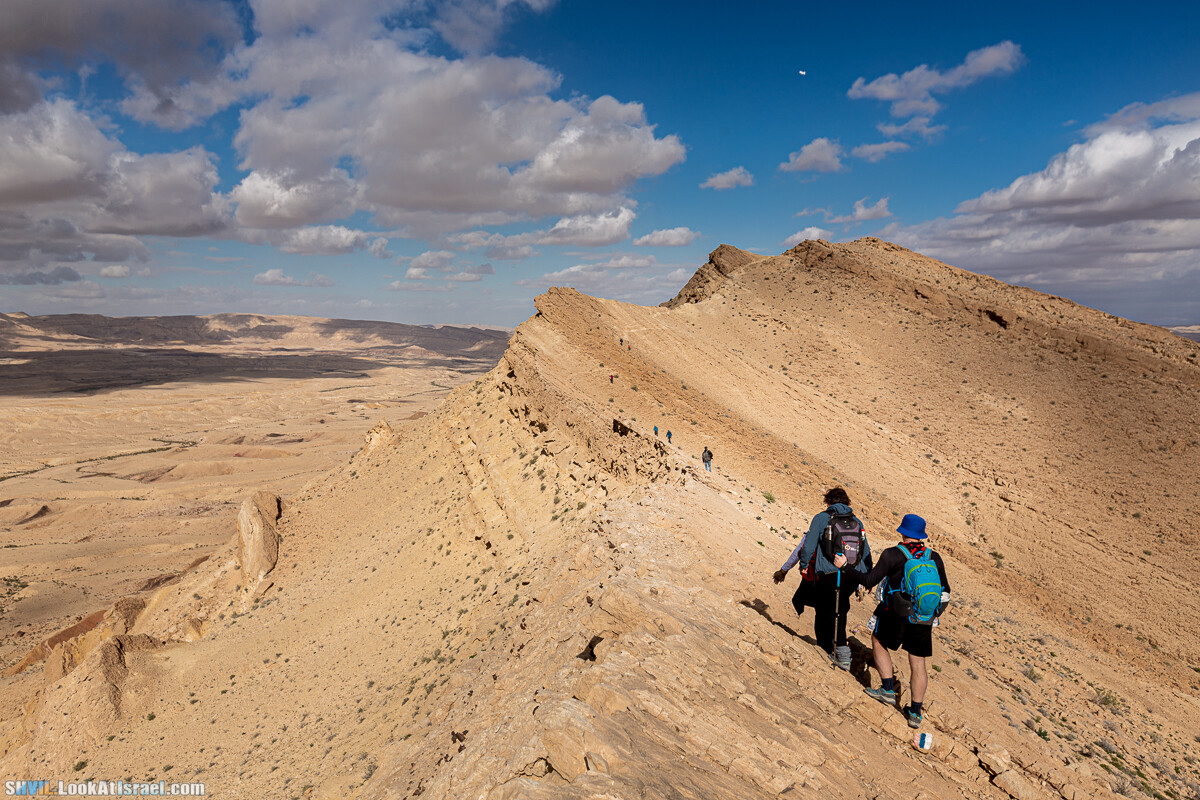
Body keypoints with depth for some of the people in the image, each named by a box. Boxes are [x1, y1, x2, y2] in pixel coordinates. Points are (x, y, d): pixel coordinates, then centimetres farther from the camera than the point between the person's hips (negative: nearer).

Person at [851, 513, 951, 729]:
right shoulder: (934, 558, 2)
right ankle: (915, 713, 16)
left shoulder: (892, 555, -13)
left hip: (895, 616, -4)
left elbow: (869, 581, -13)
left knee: (878, 643, 21)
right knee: (918, 664, 12)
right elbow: (944, 592, 10)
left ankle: (888, 690, 17)